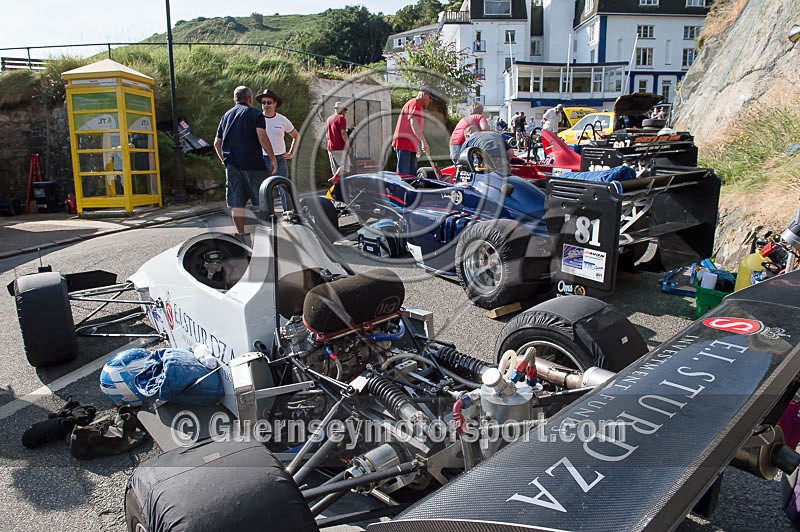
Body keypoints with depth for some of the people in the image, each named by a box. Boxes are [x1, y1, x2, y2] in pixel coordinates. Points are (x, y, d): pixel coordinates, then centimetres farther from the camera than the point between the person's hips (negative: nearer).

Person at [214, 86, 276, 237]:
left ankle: (240, 234, 7)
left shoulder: (226, 115, 17)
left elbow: (217, 143, 17)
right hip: (253, 163, -4)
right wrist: (272, 158, -7)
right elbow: (262, 137, -13)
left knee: (236, 203, 5)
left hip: (231, 164, 5)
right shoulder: (255, 114, 1)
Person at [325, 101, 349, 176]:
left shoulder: (328, 119, 18)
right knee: (345, 166, -5)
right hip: (340, 147, -8)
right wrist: (347, 145, -11)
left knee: (335, 169, 9)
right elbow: (343, 133, -15)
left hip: (330, 148, 8)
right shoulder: (341, 118, -7)